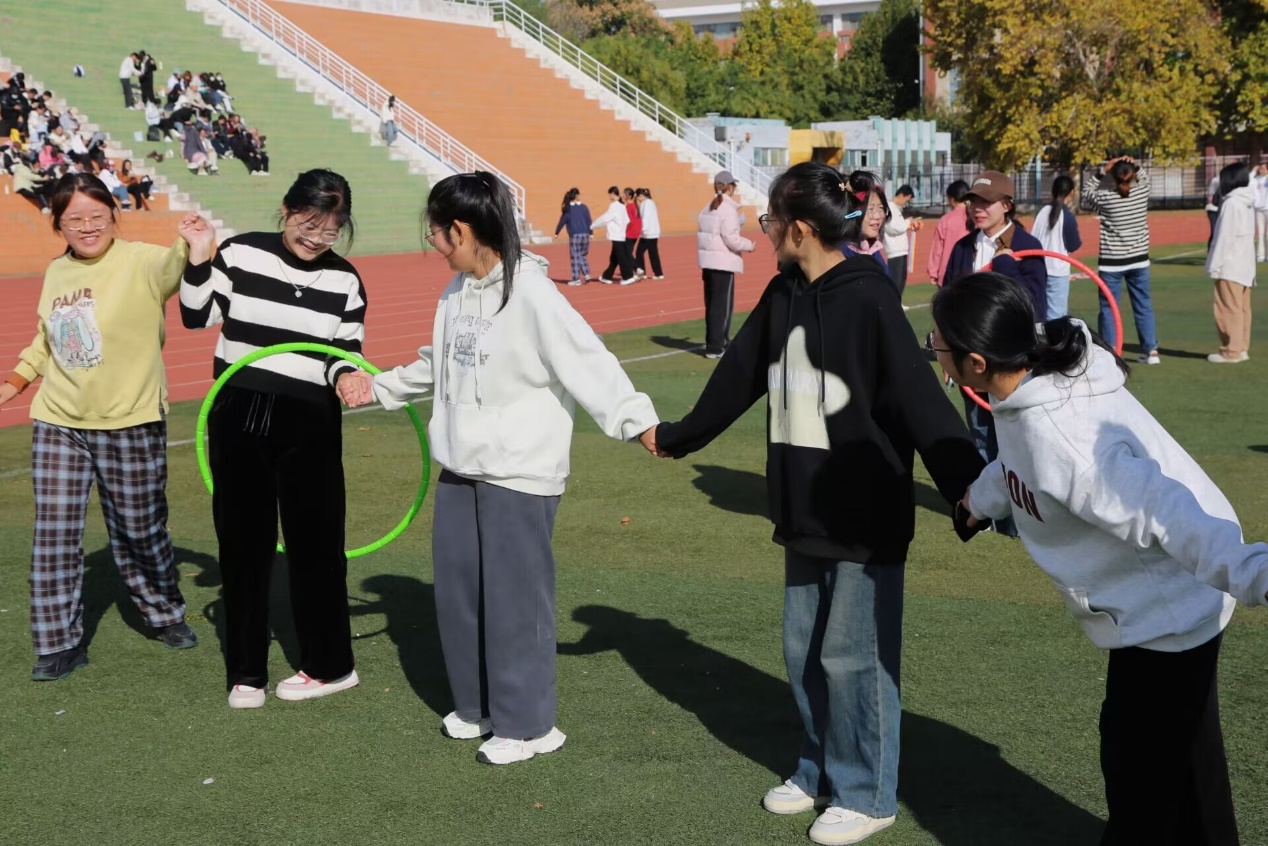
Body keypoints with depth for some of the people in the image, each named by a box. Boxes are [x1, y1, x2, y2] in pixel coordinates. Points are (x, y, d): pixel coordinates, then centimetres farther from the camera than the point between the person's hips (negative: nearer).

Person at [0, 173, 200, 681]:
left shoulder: (141, 263, -10)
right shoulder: (56, 272, 8)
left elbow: (177, 265, -33)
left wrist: (191, 242, -54)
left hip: (130, 424, -4)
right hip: (58, 426, 4)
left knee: (139, 532, 11)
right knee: (54, 536, -1)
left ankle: (165, 615, 36)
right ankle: (60, 644, 11)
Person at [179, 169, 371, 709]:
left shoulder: (344, 281, -1)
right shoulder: (241, 254, -3)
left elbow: (346, 353, 3)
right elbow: (197, 316, 1)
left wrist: (345, 377, -18)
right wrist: (199, 260, -11)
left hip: (310, 426, 0)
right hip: (237, 419, 1)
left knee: (314, 542, 4)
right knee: (243, 543, 8)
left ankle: (328, 665, 21)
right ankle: (245, 672, 20)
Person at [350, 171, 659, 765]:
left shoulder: (531, 294, -17)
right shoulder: (457, 290, 8)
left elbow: (588, 363, -23)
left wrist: (636, 419, -33)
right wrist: (379, 388, 28)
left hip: (519, 473, -8)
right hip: (460, 469, 8)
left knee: (515, 595, 1)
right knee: (457, 590, 14)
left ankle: (528, 724, 15)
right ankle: (477, 705, 32)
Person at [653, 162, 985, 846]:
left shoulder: (868, 299, -16)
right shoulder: (782, 296, 6)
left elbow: (921, 401, -22)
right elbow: (737, 378, 18)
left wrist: (971, 487, -29)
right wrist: (676, 437, 28)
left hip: (865, 518, -7)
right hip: (804, 512, 7)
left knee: (853, 657, 1)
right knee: (804, 651, 16)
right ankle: (820, 771, 33)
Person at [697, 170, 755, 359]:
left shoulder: (707, 209, 14)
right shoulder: (728, 209, -13)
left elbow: (707, 235, 11)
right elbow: (731, 239, -18)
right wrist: (749, 245, -2)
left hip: (708, 261, 9)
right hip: (723, 262, -9)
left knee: (712, 303, 14)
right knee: (722, 305, -4)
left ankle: (720, 341, 24)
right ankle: (715, 347, -4)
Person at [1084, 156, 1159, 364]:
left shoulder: (1105, 198, -14)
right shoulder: (1143, 192, -5)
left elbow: (1086, 192, 7)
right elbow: (1144, 179, 19)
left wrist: (1102, 171, 0)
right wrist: (1136, 166, 2)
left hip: (1112, 262, -3)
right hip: (1138, 260, 3)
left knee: (1108, 308, 5)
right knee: (1143, 306, 12)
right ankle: (1151, 350, 13)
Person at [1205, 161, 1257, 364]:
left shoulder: (1232, 203, -15)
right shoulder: (1247, 202, 13)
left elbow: (1224, 236, -17)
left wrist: (1215, 264, -14)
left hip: (1230, 266, -9)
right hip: (1245, 265, 9)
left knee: (1229, 309, -6)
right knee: (1242, 308, 11)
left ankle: (1231, 351, -5)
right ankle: (1242, 347, 14)